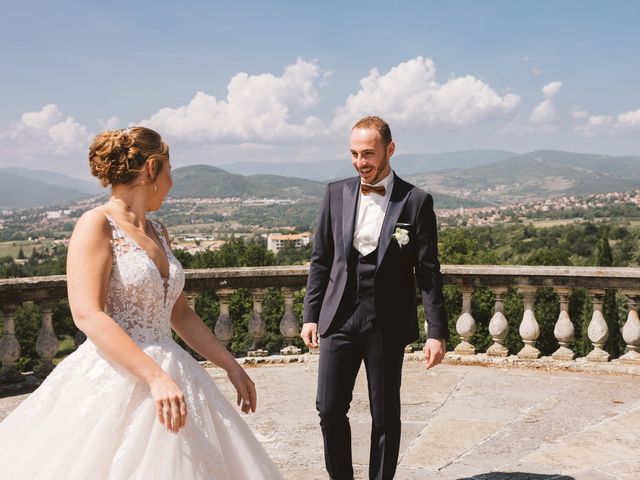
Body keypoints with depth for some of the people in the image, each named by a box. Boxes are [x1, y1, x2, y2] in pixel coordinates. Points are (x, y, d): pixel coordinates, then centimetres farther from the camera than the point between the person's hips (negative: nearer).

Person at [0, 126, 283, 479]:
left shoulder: (157, 233, 12)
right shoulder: (97, 225, -9)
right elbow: (87, 316, -19)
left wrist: (231, 366, 14)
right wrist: (156, 377, -26)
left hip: (167, 374, 7)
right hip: (115, 381, -7)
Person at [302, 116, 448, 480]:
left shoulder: (416, 201, -4)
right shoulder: (337, 194, 4)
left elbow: (429, 272, -3)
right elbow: (321, 260, 9)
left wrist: (437, 332, -6)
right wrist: (311, 315, 5)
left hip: (387, 323, -2)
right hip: (340, 317, 2)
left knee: (386, 416, 8)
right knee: (330, 409, 4)